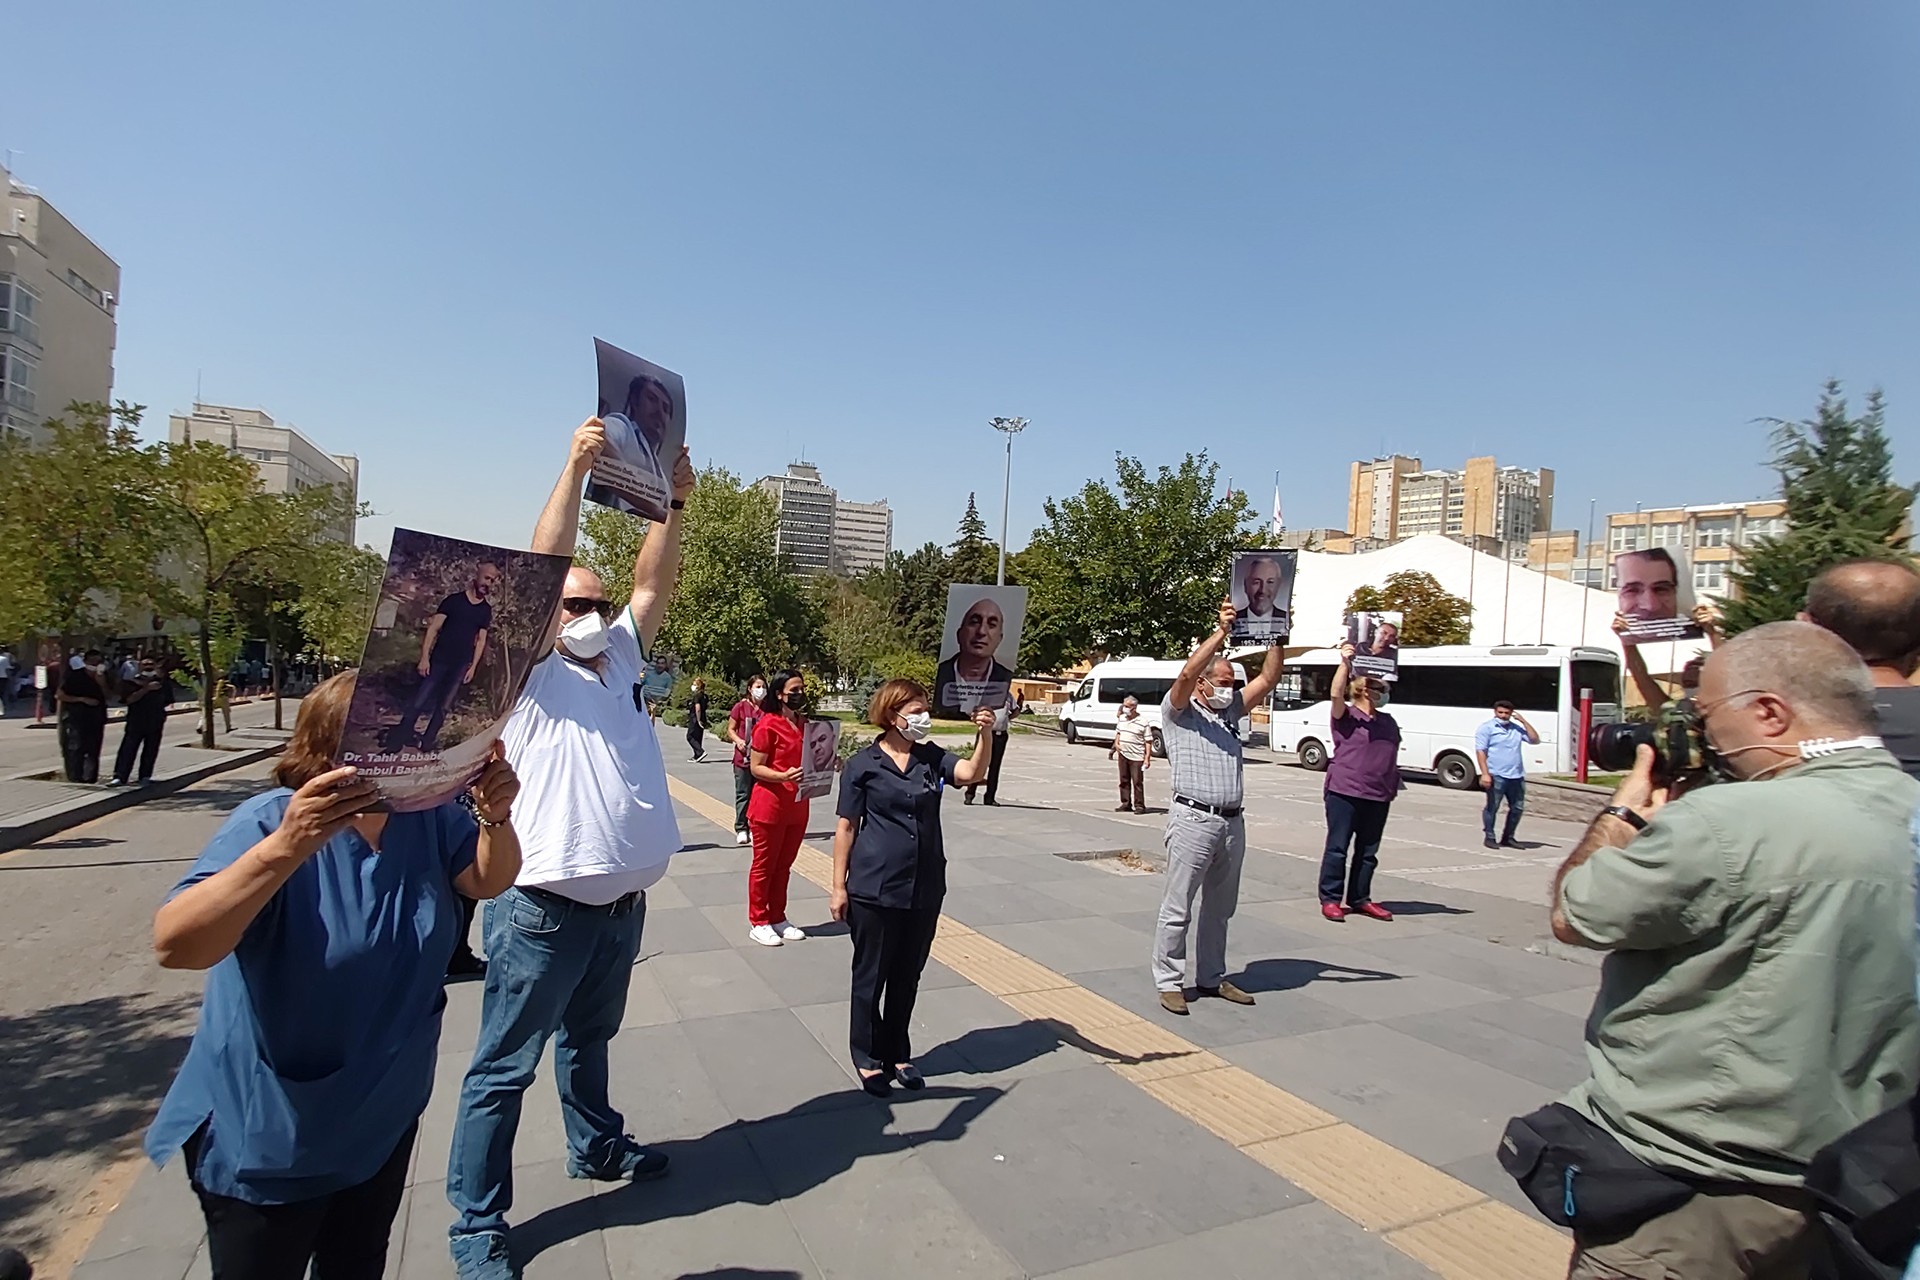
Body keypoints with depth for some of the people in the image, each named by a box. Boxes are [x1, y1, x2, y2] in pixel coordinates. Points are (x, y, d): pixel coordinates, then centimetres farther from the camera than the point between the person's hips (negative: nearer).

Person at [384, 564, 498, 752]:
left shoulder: (486, 610, 6)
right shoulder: (453, 600, -4)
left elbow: (481, 640, 9)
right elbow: (433, 629, -5)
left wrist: (473, 666, 2)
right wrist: (424, 657, -11)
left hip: (460, 665, 3)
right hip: (438, 660, -3)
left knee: (444, 706, 8)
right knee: (419, 701, -4)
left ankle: (427, 741, 18)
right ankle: (398, 738, 4)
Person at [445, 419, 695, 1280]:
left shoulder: (620, 661, 11)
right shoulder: (529, 676, -7)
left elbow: (653, 586, 4)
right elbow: (540, 569, -18)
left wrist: (673, 502, -3)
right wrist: (576, 467, -22)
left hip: (621, 903, 7)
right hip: (544, 908, -6)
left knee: (589, 1040, 26)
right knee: (505, 1067, 6)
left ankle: (596, 1146, 45)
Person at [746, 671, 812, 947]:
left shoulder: (805, 723, 9)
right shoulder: (767, 725, -13)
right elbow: (756, 768, -13)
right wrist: (783, 776, -27)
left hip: (798, 806, 7)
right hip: (770, 805, -7)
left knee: (783, 865, 16)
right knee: (764, 865, 6)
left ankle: (777, 918, 27)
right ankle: (758, 923, 17)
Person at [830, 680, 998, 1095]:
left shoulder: (932, 758, 4)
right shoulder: (863, 765, -7)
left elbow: (973, 773, -13)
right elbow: (846, 827, -4)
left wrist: (985, 735, -30)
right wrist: (838, 886, -4)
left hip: (925, 889, 4)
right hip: (874, 890, -4)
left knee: (907, 977, 16)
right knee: (870, 976, 9)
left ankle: (897, 1054, 33)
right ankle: (867, 1059, 27)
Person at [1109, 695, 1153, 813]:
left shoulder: (1142, 723, -11)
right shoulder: (1121, 719, 8)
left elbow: (1148, 741, -10)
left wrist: (1147, 758, -15)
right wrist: (1116, 743, 4)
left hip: (1136, 757, -6)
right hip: (1123, 755, 6)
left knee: (1137, 782, -3)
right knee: (1124, 781, 12)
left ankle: (1139, 805, 4)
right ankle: (1126, 804, 21)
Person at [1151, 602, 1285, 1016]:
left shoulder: (1230, 712, 20)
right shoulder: (1179, 712, 1)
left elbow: (1268, 679, 16)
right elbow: (1186, 673, -18)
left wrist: (1276, 639, 7)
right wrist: (1222, 632, -19)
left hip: (1232, 822, 7)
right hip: (1193, 819, -7)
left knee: (1220, 908, 14)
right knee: (1177, 908, -1)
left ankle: (1212, 978, 25)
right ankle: (1169, 982, 7)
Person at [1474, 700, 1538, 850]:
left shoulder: (1517, 728, 15)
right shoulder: (1487, 728, -2)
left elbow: (1535, 740, 8)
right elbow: (1480, 751, -8)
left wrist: (1523, 721, 2)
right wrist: (1485, 774, -17)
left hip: (1517, 776, 6)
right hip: (1496, 776, -6)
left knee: (1517, 808, 11)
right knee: (1492, 807, -2)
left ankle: (1508, 837, 23)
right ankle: (1489, 837, 8)